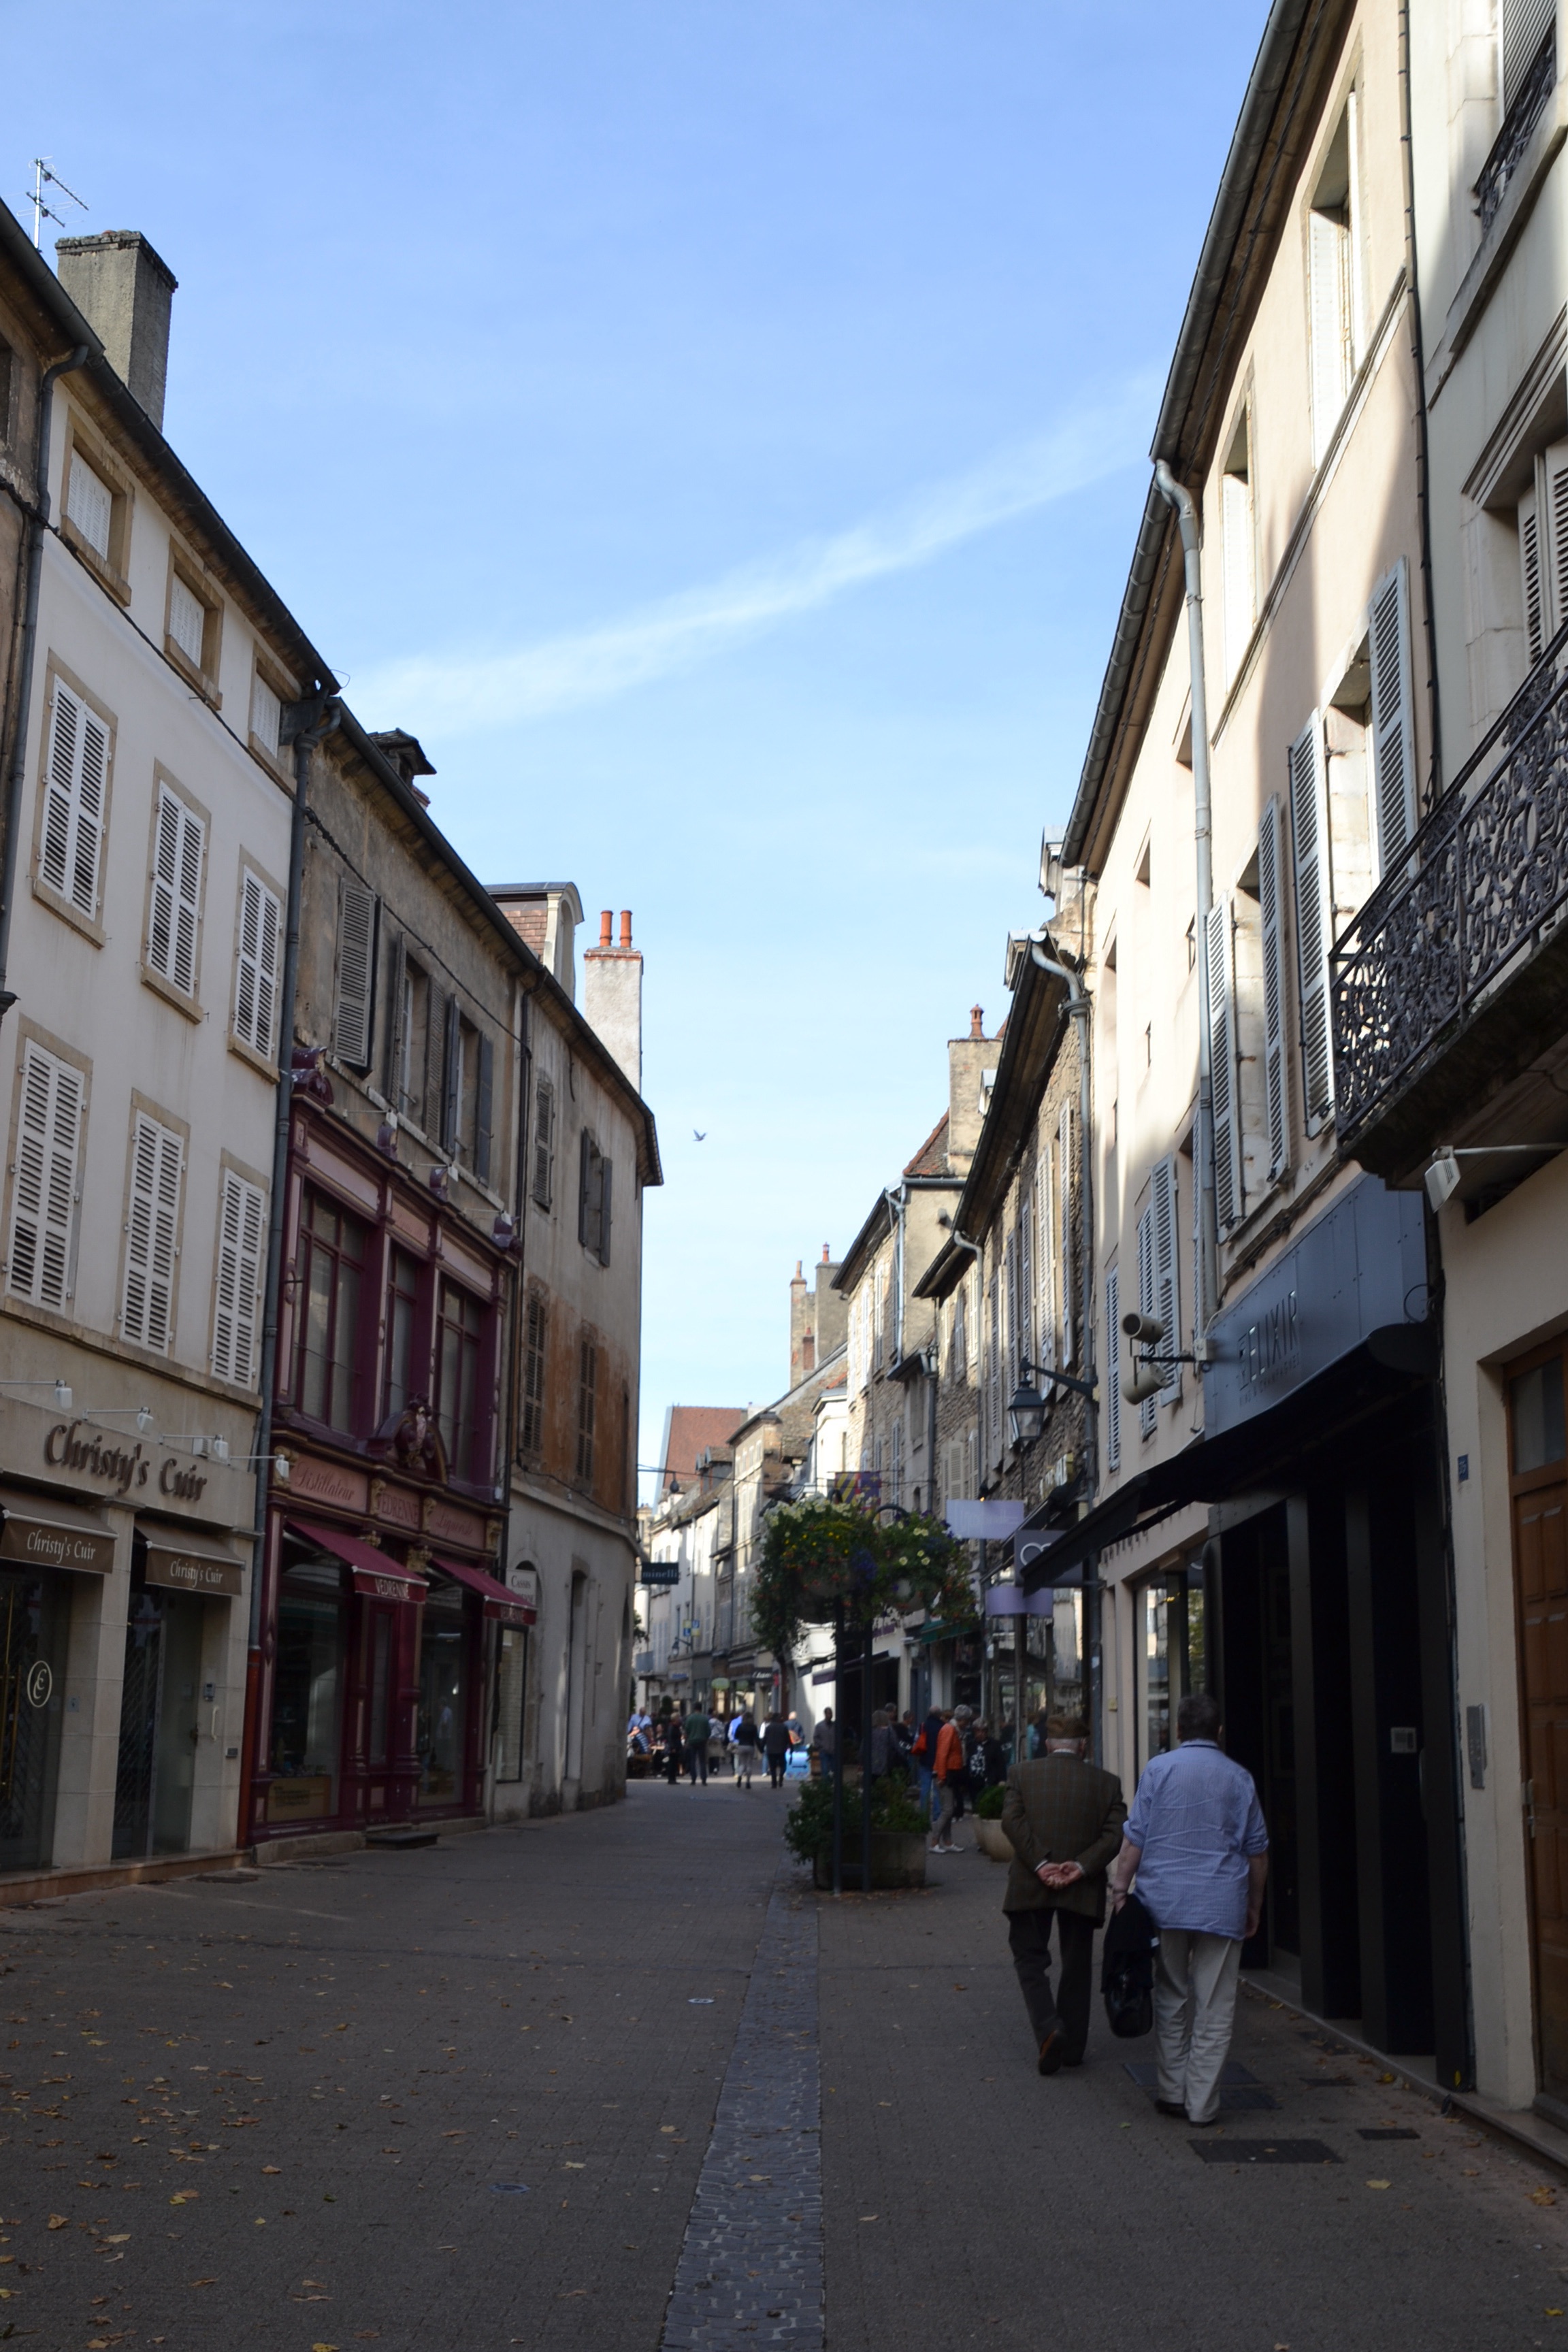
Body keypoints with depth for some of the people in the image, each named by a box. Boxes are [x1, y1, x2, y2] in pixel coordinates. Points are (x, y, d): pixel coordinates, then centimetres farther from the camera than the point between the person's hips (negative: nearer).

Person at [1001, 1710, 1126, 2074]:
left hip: (1030, 1886, -1)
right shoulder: (1106, 1782, 3)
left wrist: (1040, 1864, -13)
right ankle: (1073, 2045, 19)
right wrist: (1082, 1866, -11)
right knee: (1077, 1966, 15)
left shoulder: (1022, 1774, 1)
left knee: (1030, 1960, 10)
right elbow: (1115, 1833, -6)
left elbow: (1012, 1820, -11)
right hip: (1082, 1890, 1)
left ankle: (1048, 2028, -11)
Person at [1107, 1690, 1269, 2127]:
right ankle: (1203, 2104, 4)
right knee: (1215, 2009, 4)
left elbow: (1135, 1838, -3)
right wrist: (1254, 1908, 19)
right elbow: (1257, 1850, 10)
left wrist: (1120, 1886, 4)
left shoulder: (1158, 1769, 0)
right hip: (1223, 1905, 0)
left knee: (1171, 2000, 13)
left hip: (1165, 1901, 0)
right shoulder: (1239, 1778, 5)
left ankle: (1171, 2093, 15)